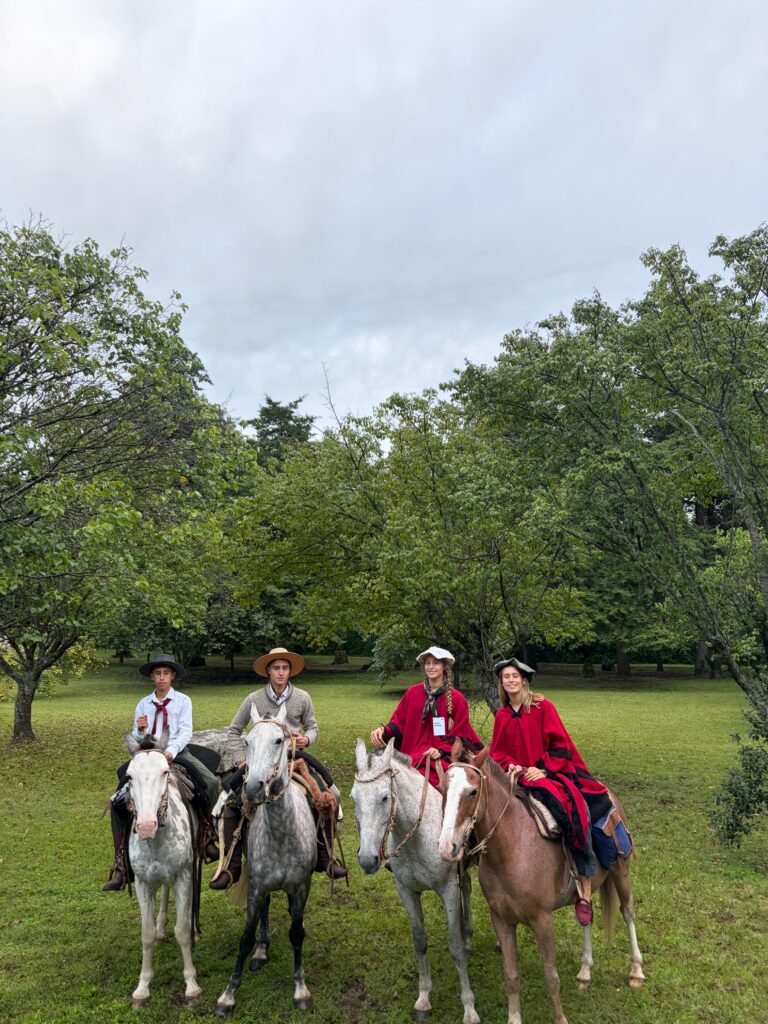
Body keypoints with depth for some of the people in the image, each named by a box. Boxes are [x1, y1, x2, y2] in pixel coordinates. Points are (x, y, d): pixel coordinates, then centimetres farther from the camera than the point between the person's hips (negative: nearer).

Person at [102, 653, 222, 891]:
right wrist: (140, 730, -11)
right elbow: (136, 741, 13)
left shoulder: (183, 701, 5)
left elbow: (185, 732, -6)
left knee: (210, 783, -27)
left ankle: (209, 836, -7)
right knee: (119, 801, -12)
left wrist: (172, 751, -25)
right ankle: (120, 867, -2)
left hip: (177, 753, -3)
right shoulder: (143, 704, 13)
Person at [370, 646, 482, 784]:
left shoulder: (457, 699, 3)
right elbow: (399, 723, 10)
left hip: (440, 760, -2)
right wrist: (384, 730, -12)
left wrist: (441, 751, -14)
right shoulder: (412, 693, 8)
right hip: (411, 758, 2)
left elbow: (460, 735, 3)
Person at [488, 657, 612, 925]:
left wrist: (544, 770, -15)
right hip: (517, 778, 4)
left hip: (549, 773, -4)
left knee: (574, 812, -27)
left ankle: (585, 892, -18)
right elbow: (497, 753, 11)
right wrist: (510, 766, -9)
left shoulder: (542, 707, -1)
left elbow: (559, 743, -4)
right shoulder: (502, 716, 11)